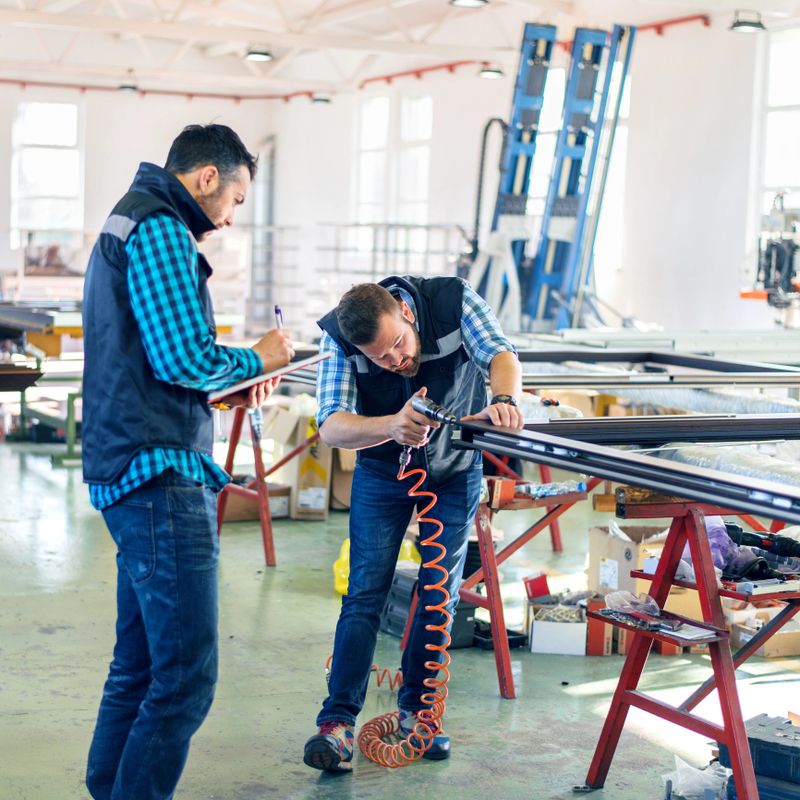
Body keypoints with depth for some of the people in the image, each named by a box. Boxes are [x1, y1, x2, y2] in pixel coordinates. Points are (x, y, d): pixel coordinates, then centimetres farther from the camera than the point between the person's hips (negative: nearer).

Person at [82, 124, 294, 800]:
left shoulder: (125, 223, 24)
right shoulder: (160, 230, -10)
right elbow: (185, 357, -19)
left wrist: (230, 385, 17)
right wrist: (255, 359, -1)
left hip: (124, 474, 11)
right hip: (161, 473, -11)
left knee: (140, 664, 17)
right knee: (186, 676, -11)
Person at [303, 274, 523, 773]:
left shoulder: (453, 300, -28)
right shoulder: (339, 337, -29)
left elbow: (501, 356, -38)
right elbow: (331, 427, -38)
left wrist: (502, 400, -61)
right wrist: (392, 426, -58)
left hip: (455, 468, 1)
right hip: (382, 471, -1)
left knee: (441, 593, 2)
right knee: (366, 593, -8)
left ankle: (417, 708, 15)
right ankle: (338, 722, -8)